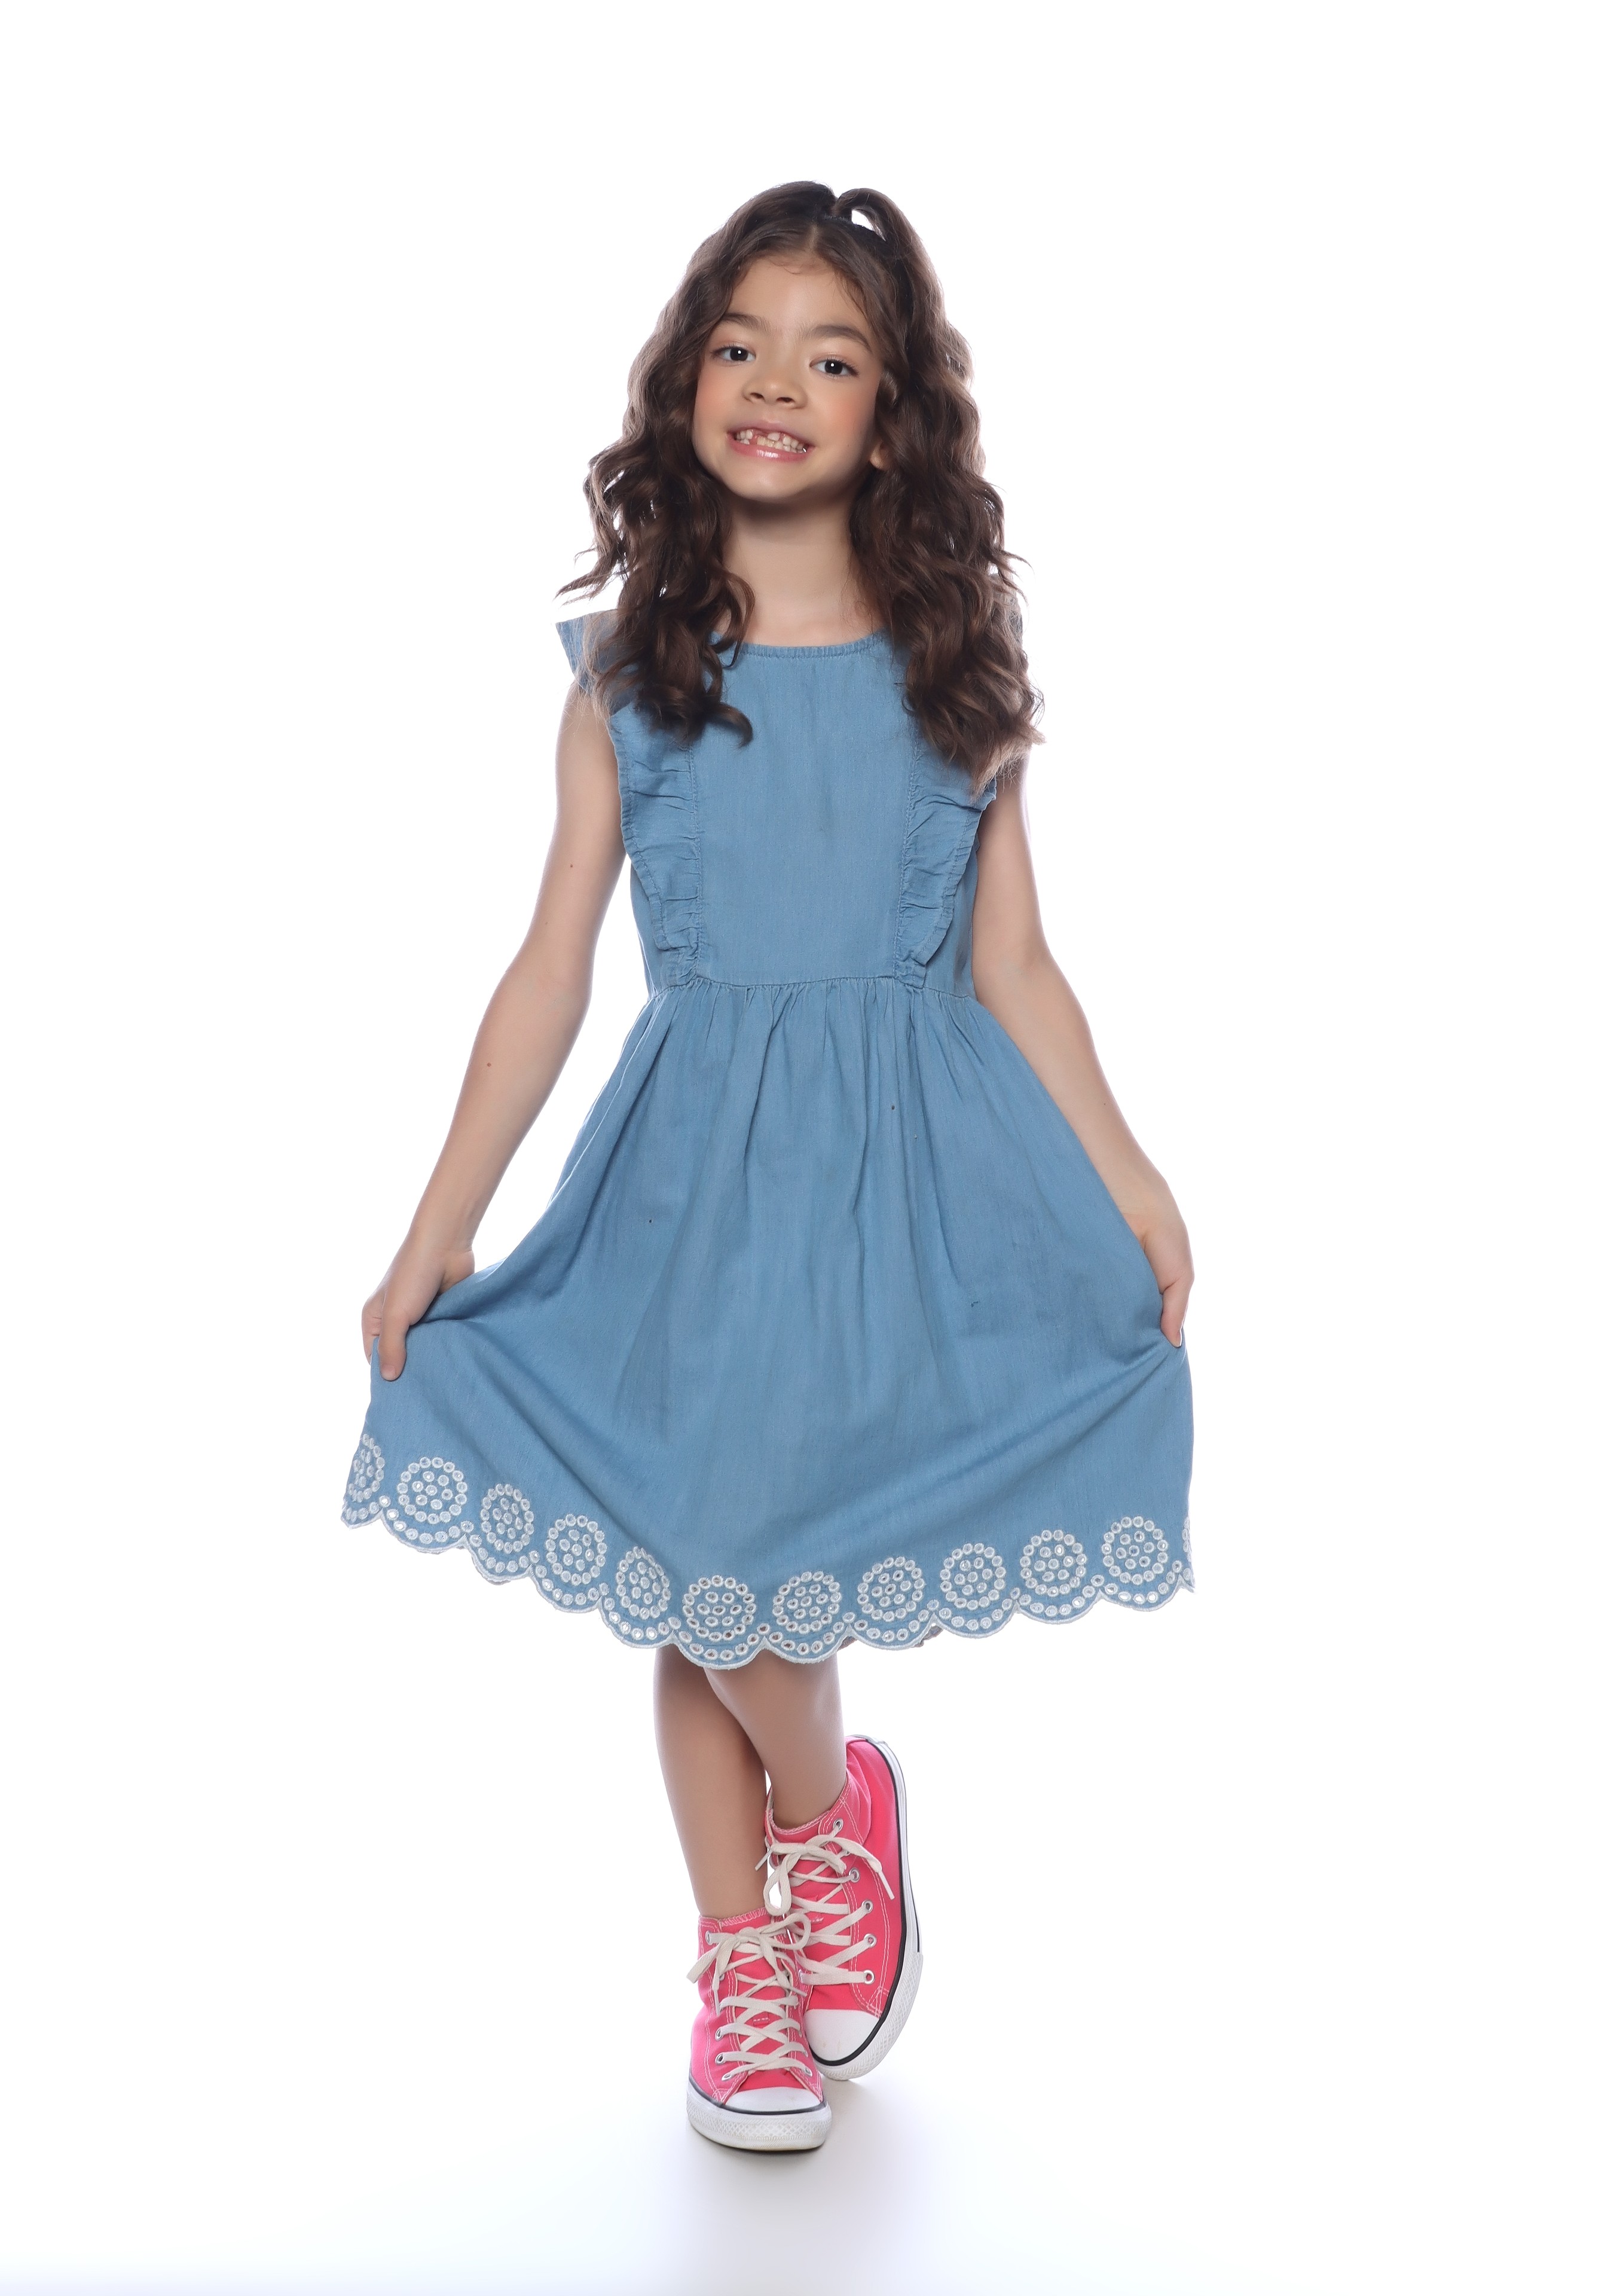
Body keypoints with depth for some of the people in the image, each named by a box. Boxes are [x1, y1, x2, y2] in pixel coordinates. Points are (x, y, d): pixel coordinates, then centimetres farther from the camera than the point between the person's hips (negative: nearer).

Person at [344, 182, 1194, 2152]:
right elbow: (550, 973, 3)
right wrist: (436, 1233, 2)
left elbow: (1011, 968, 6)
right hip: (696, 1157, 1)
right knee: (697, 1558, 7)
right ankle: (743, 1960, 27)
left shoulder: (956, 667, 4)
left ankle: (822, 1809, 26)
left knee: (742, 1547, -7)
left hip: (915, 1155, -1)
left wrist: (1133, 1189, 0)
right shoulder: (626, 669, 3)